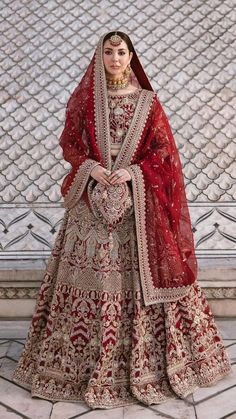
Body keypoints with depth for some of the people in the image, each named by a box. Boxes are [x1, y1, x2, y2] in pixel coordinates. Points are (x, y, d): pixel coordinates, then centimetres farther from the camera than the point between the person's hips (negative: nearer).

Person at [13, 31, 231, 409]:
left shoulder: (147, 101, 5)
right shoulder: (84, 98, 8)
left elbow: (163, 150, 2)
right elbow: (69, 143, 7)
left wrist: (133, 171, -13)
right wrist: (91, 167, -11)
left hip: (138, 198, 0)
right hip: (92, 198, 1)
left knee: (139, 273, 0)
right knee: (92, 270, 2)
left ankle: (144, 361, 17)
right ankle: (82, 361, 19)